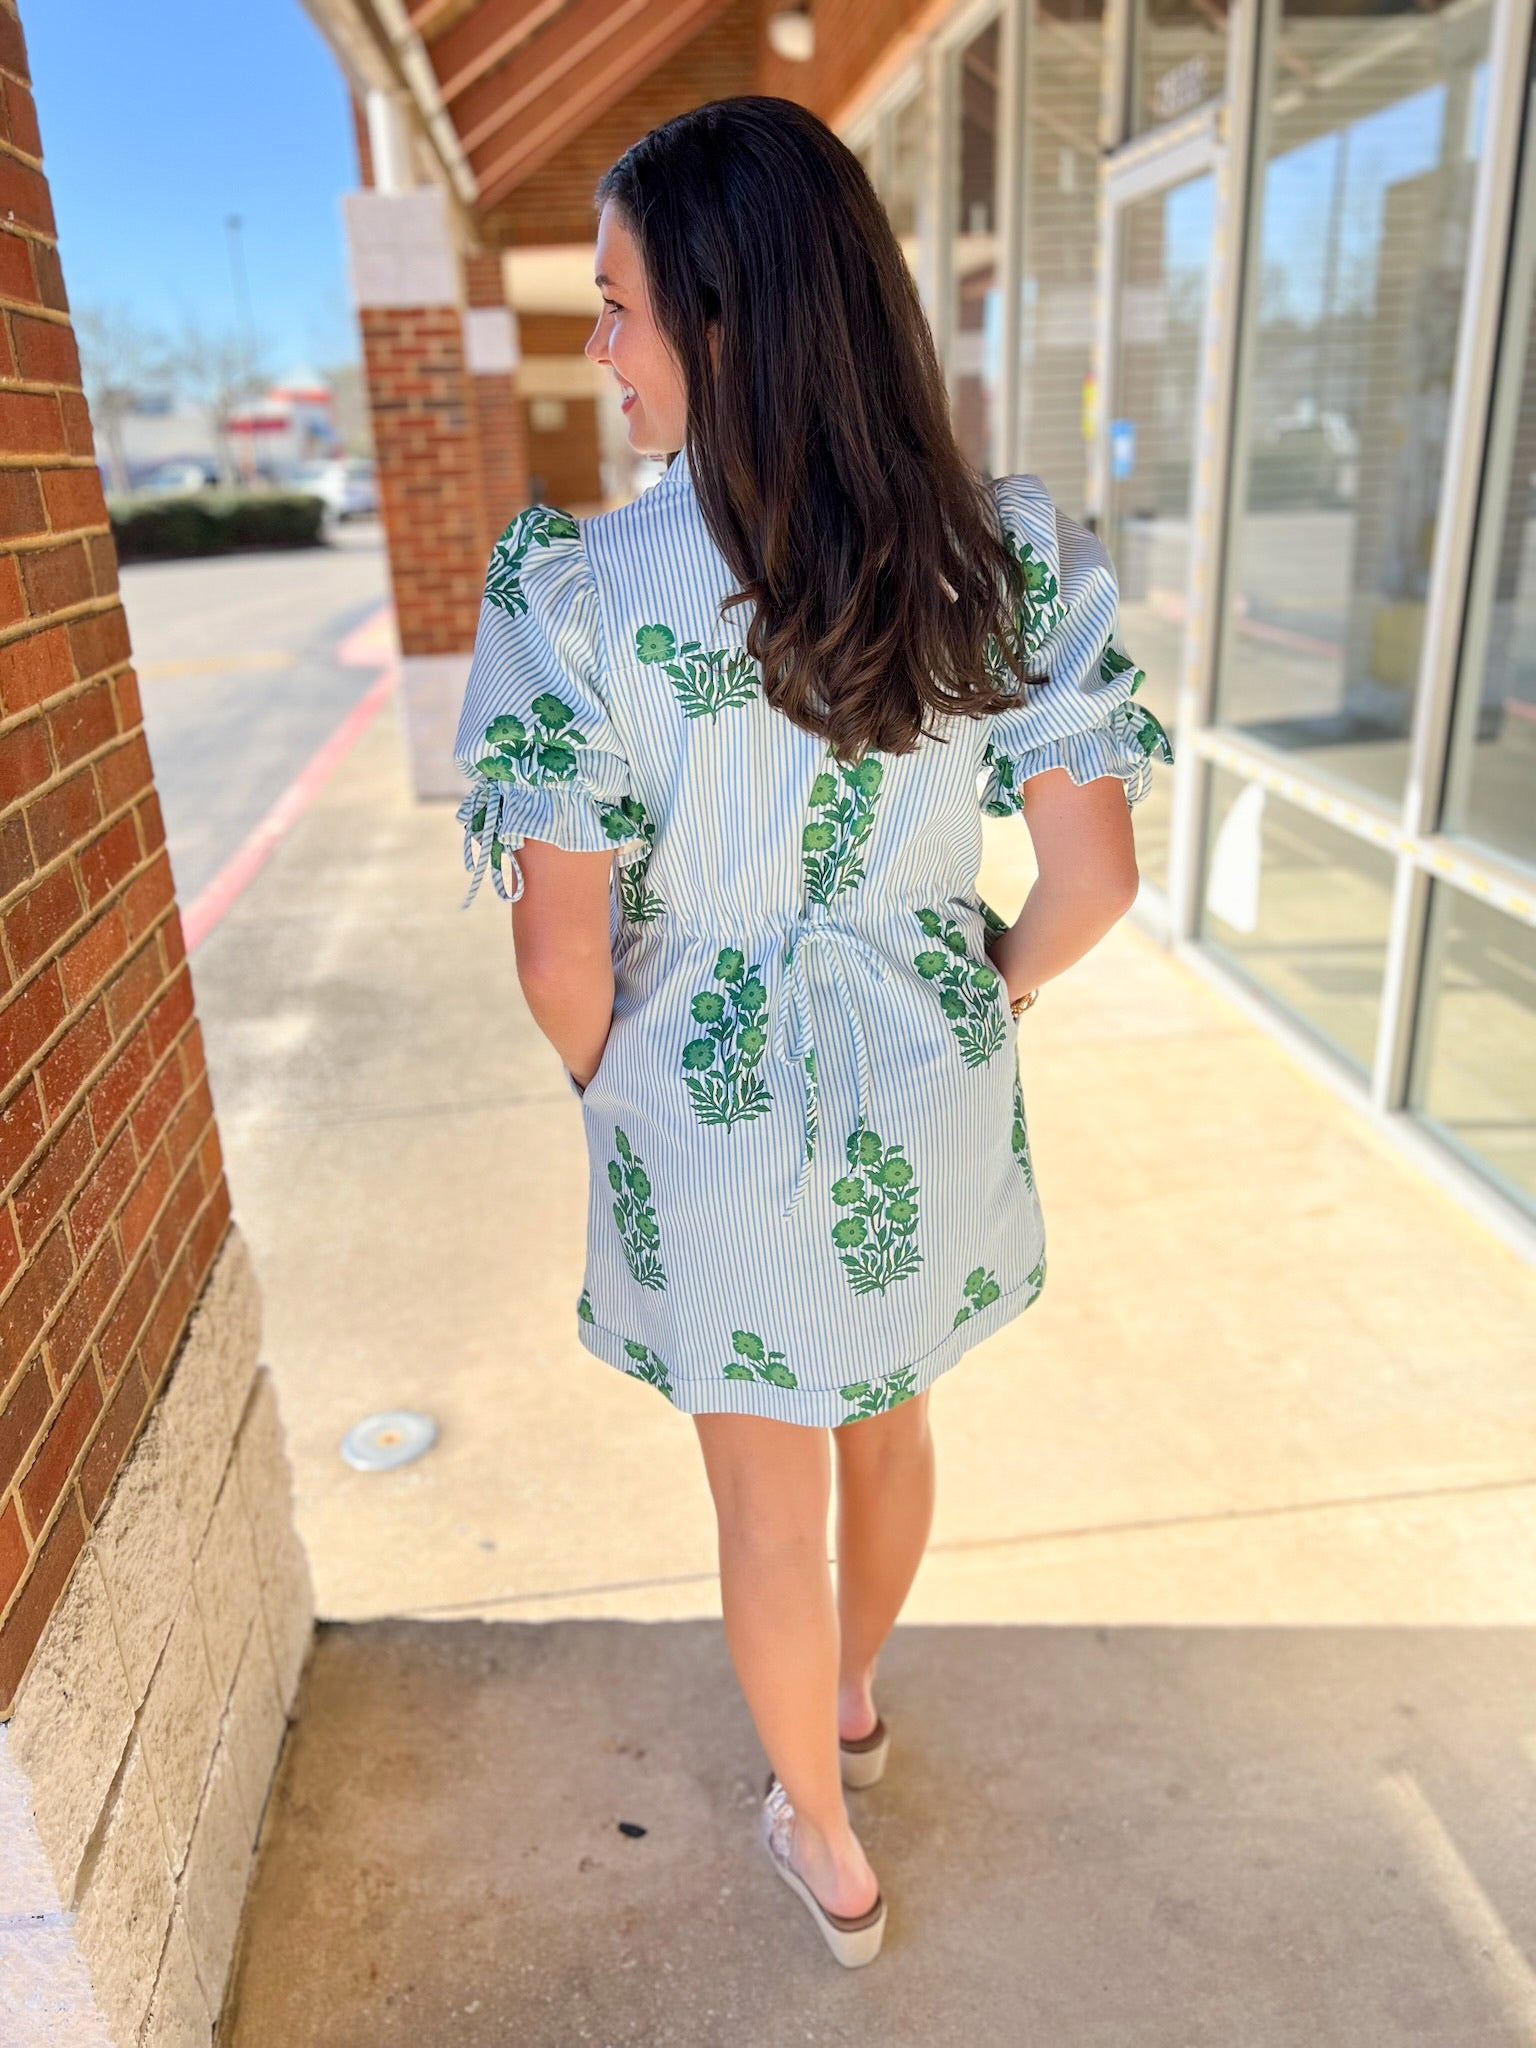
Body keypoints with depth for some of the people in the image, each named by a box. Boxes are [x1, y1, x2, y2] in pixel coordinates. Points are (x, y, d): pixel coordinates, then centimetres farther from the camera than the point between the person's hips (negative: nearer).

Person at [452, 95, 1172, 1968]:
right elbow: (1093, 876, -10)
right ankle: (853, 1695, 61)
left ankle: (826, 1852, 46)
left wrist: (611, 1087, 3)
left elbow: (562, 952, -18)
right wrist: (978, 998, 10)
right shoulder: (1011, 550, -11)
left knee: (770, 1508, 20)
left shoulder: (580, 589, -21)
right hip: (926, 1105, 4)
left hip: (714, 1111, -3)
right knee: (886, 1413, 30)